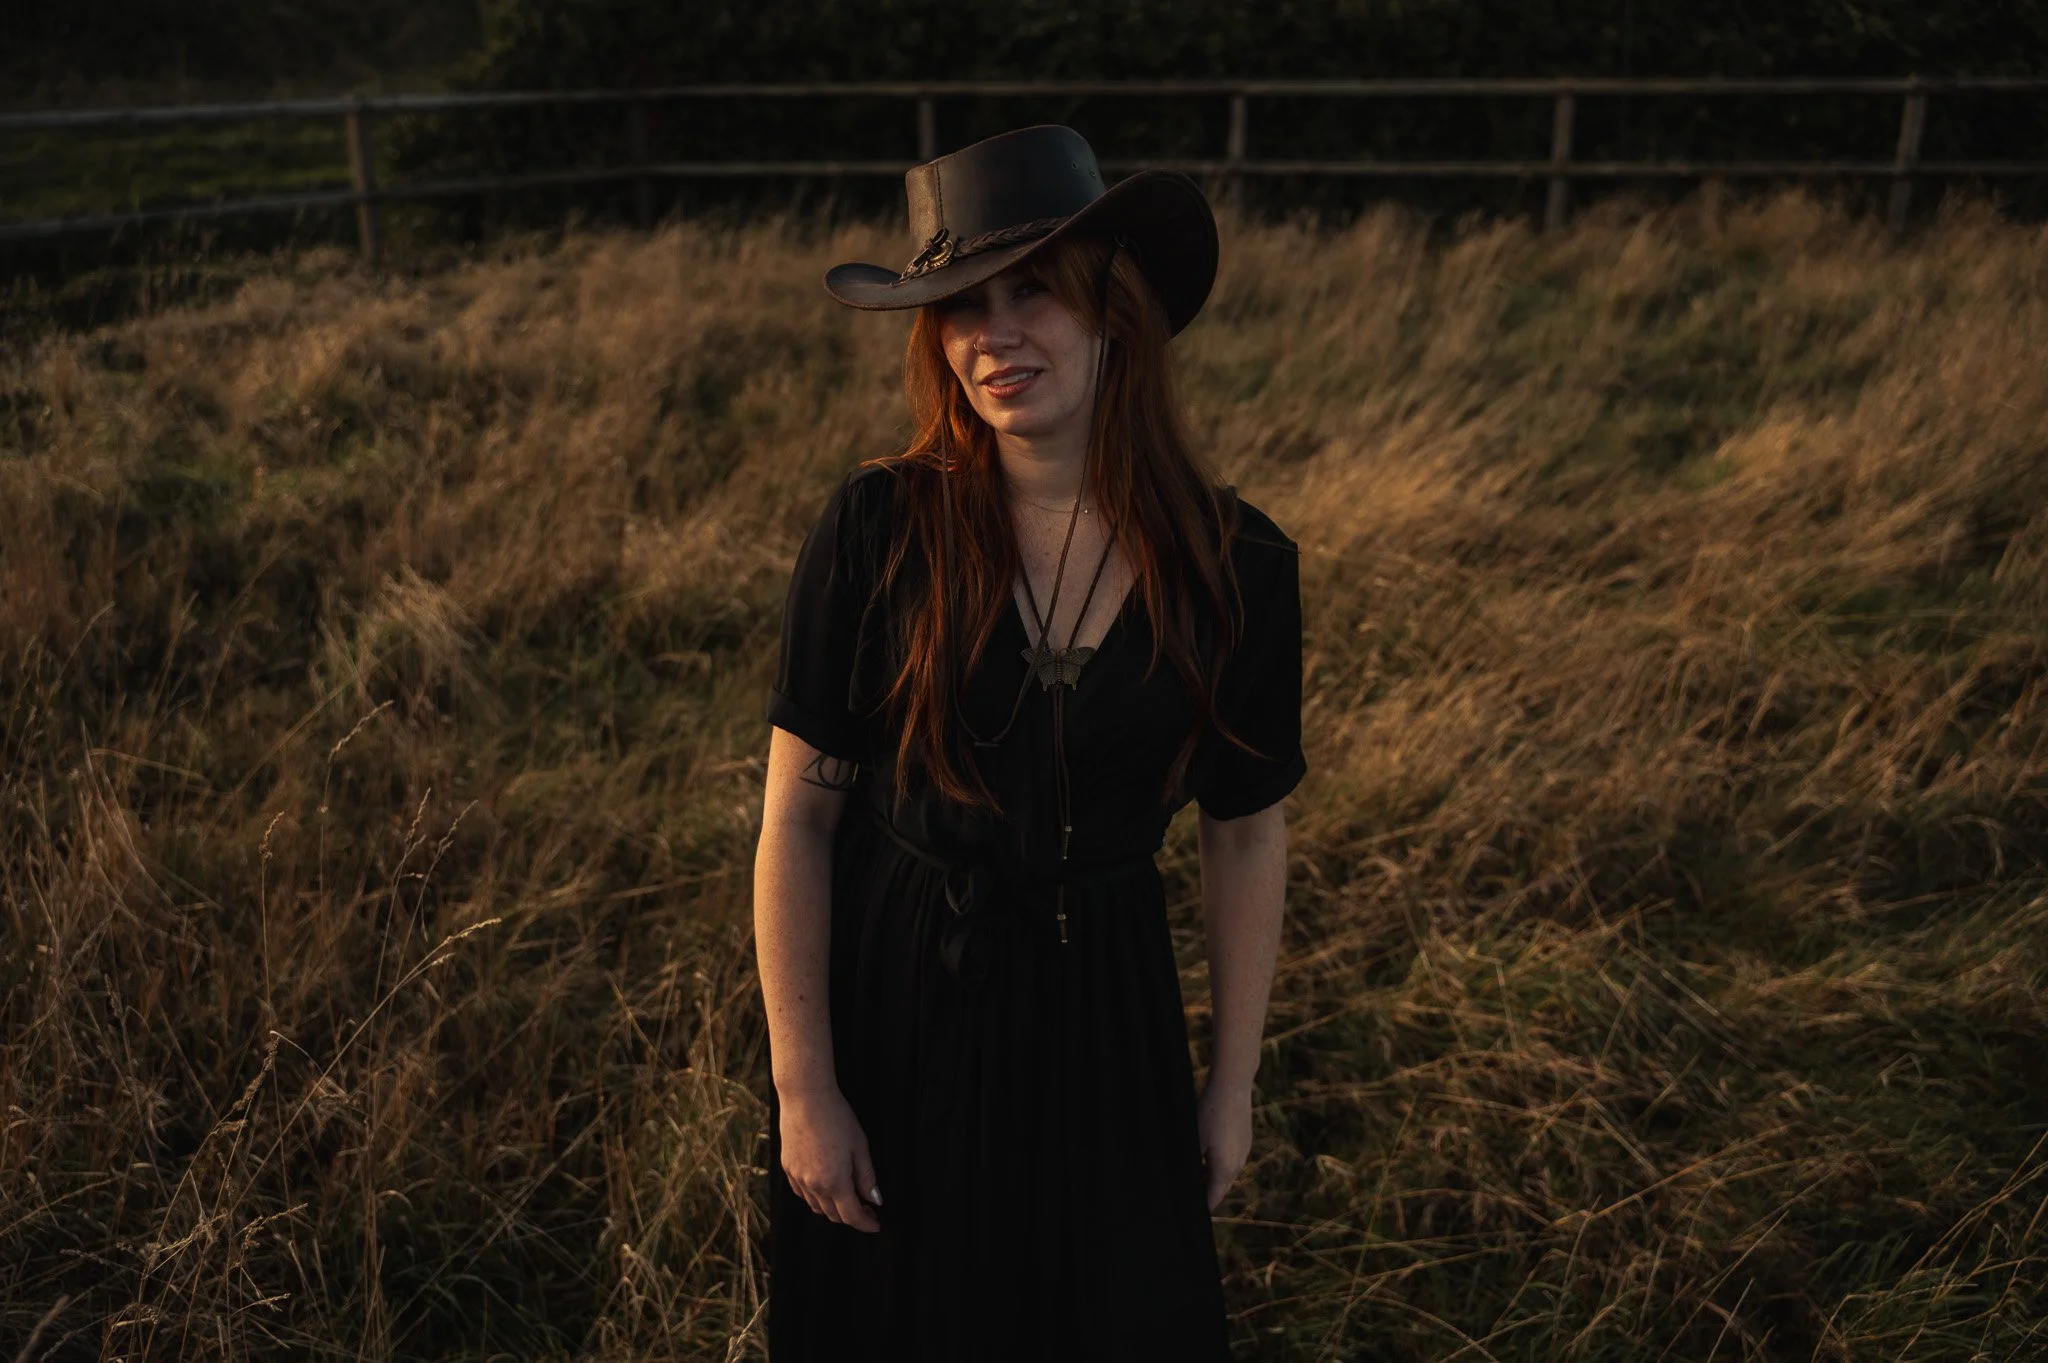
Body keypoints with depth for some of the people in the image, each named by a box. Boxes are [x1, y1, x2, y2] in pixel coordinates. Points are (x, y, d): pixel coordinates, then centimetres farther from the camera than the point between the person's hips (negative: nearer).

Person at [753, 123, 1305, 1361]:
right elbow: (797, 819, -11)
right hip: (886, 996, -1)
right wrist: (803, 1089, -10)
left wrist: (1234, 1086, 5)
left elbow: (1248, 837, -1)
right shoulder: (877, 530, -16)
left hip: (1103, 1015, 1)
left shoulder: (1236, 564, -12)